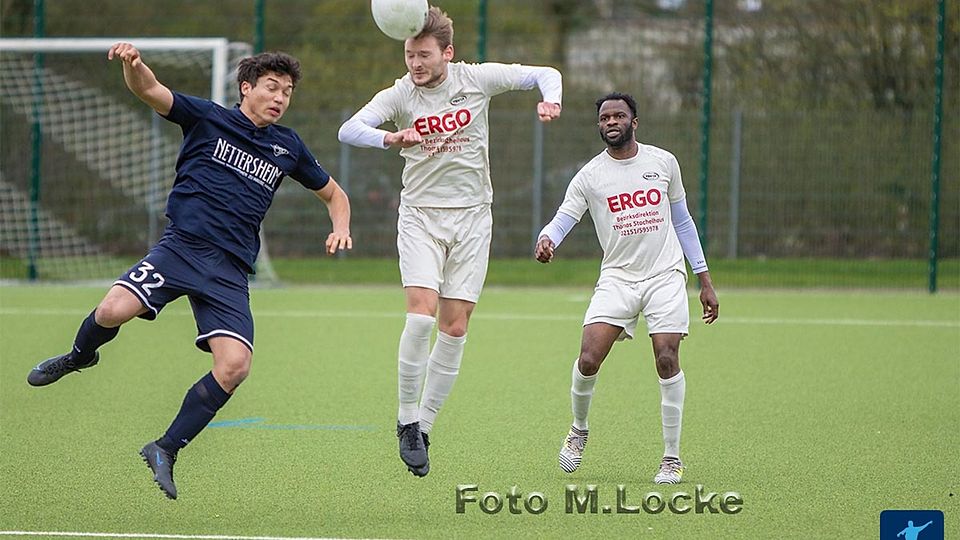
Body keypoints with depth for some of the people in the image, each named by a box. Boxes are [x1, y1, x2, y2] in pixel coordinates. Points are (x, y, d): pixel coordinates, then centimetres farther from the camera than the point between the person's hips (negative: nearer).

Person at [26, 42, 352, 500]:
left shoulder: (287, 146, 15)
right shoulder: (209, 118, 6)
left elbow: (333, 193, 28)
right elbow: (149, 91, -7)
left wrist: (341, 228, 6)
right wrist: (134, 64, -31)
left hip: (230, 269, 3)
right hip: (182, 244, -3)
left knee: (235, 366, -18)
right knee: (114, 310, -26)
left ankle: (166, 449, 0)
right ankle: (79, 356, 13)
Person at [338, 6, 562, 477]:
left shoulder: (476, 79, -4)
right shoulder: (398, 96, -8)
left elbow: (545, 74, 4)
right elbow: (349, 130, -22)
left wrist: (550, 99, -19)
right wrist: (390, 139, -42)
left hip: (471, 217, 2)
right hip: (420, 215, -2)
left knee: (454, 328, -1)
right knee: (421, 315, -19)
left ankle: (424, 426, 10)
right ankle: (406, 421, -5)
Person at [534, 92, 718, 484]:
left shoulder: (663, 163, 6)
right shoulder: (589, 176, 1)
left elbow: (682, 221, 15)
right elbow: (563, 219, -7)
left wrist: (704, 281, 13)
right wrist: (546, 240, -33)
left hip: (665, 276, 0)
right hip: (617, 279, 0)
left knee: (667, 360, -14)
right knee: (588, 360, -15)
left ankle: (672, 458, -1)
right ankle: (578, 430, 16)